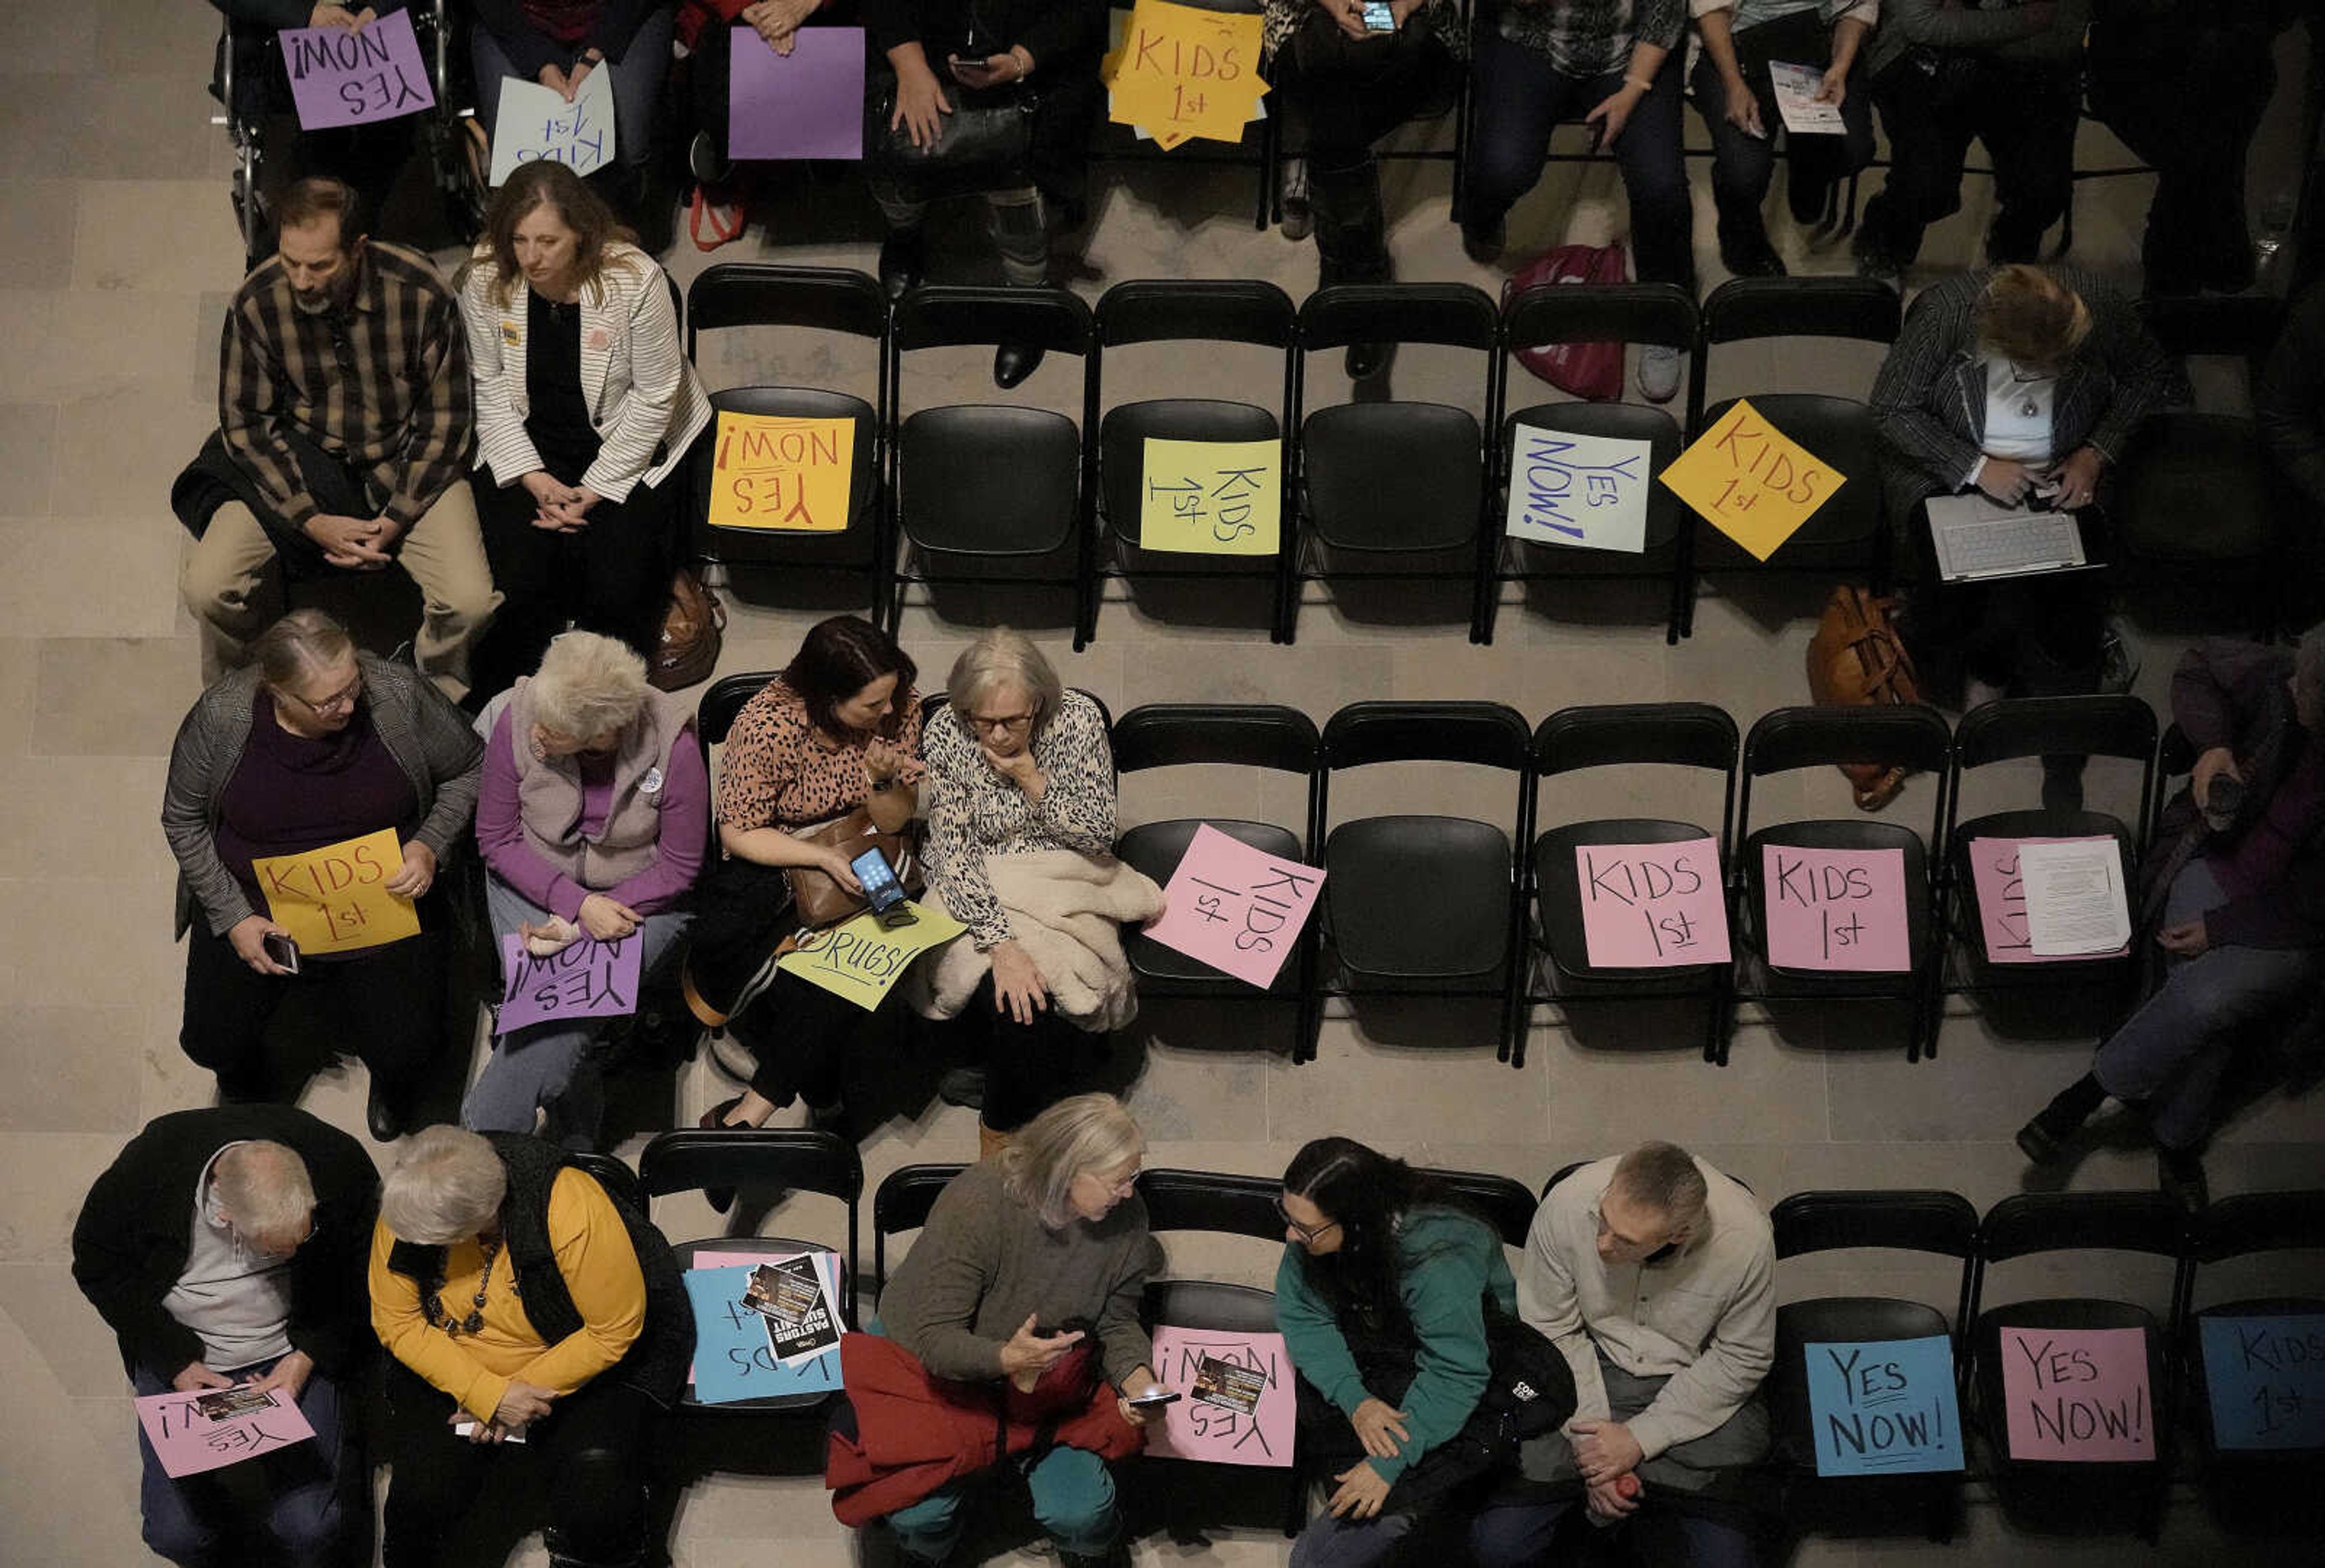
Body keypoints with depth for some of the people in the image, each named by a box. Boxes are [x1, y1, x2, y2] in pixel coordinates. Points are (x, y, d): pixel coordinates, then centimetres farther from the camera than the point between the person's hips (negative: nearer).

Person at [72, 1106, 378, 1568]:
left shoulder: (339, 1166, -23)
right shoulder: (149, 1168, -25)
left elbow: (360, 1272, -4)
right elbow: (96, 1263, -7)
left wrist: (307, 1356, -14)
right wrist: (175, 1361, -13)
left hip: (290, 1354, 0)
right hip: (181, 1354, 0)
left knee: (310, 1529, -16)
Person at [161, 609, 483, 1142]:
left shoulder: (398, 696, -18)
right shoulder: (220, 717, -18)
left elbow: (470, 769, -1)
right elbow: (182, 820, -3)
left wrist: (431, 846, -16)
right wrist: (232, 917, -10)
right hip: (255, 912, 1)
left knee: (407, 1048, -10)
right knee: (212, 1042, -6)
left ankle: (391, 1079, 31)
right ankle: (244, 1080, 35)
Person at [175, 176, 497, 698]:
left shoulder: (419, 293, -20)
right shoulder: (257, 302, -16)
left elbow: (445, 415, -9)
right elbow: (246, 422, -6)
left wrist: (396, 518, -16)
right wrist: (311, 520, -16)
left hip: (402, 460, -1)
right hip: (295, 460, 1)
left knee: (471, 601, -22)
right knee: (206, 590, -18)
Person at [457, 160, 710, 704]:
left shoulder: (635, 281, -20)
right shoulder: (486, 280, -11)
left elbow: (654, 398, -12)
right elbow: (490, 391, -1)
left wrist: (593, 490, -13)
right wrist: (534, 480, -11)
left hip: (623, 451, -2)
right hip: (528, 449, 2)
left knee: (617, 587, -21)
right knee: (517, 582, -18)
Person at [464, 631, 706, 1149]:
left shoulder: (672, 746, -23)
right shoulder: (518, 722, -18)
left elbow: (679, 867, -12)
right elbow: (496, 840, -6)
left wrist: (576, 929, -18)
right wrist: (577, 904, -19)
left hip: (638, 899, -2)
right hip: (532, 886, 2)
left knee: (574, 1006, -25)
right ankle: (575, 1140, 2)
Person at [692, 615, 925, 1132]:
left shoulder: (901, 707, -13)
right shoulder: (768, 724, -24)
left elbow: (894, 823, -5)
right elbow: (737, 833, -15)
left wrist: (883, 778, -28)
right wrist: (821, 856, -29)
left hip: (857, 859, 2)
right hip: (773, 859, -2)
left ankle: (756, 1108, -15)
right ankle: (824, 1096, -12)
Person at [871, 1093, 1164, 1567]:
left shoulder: (1126, 1217, -15)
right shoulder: (974, 1204, -30)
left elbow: (1117, 1323, 1)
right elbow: (932, 1337, -27)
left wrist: (1136, 1377, -21)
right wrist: (1007, 1358, -46)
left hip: (1044, 1378, 3)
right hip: (931, 1366, -3)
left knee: (1080, 1512, -16)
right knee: (918, 1516, -20)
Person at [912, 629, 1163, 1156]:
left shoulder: (1079, 718, -10)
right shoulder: (946, 733, -12)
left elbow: (1100, 835, -6)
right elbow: (954, 853, -14)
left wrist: (1032, 780, -19)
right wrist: (1001, 944, -26)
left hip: (1065, 888, 1)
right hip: (980, 896, -1)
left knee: (1052, 990, -27)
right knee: (1015, 999, -28)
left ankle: (1004, 1125, 0)